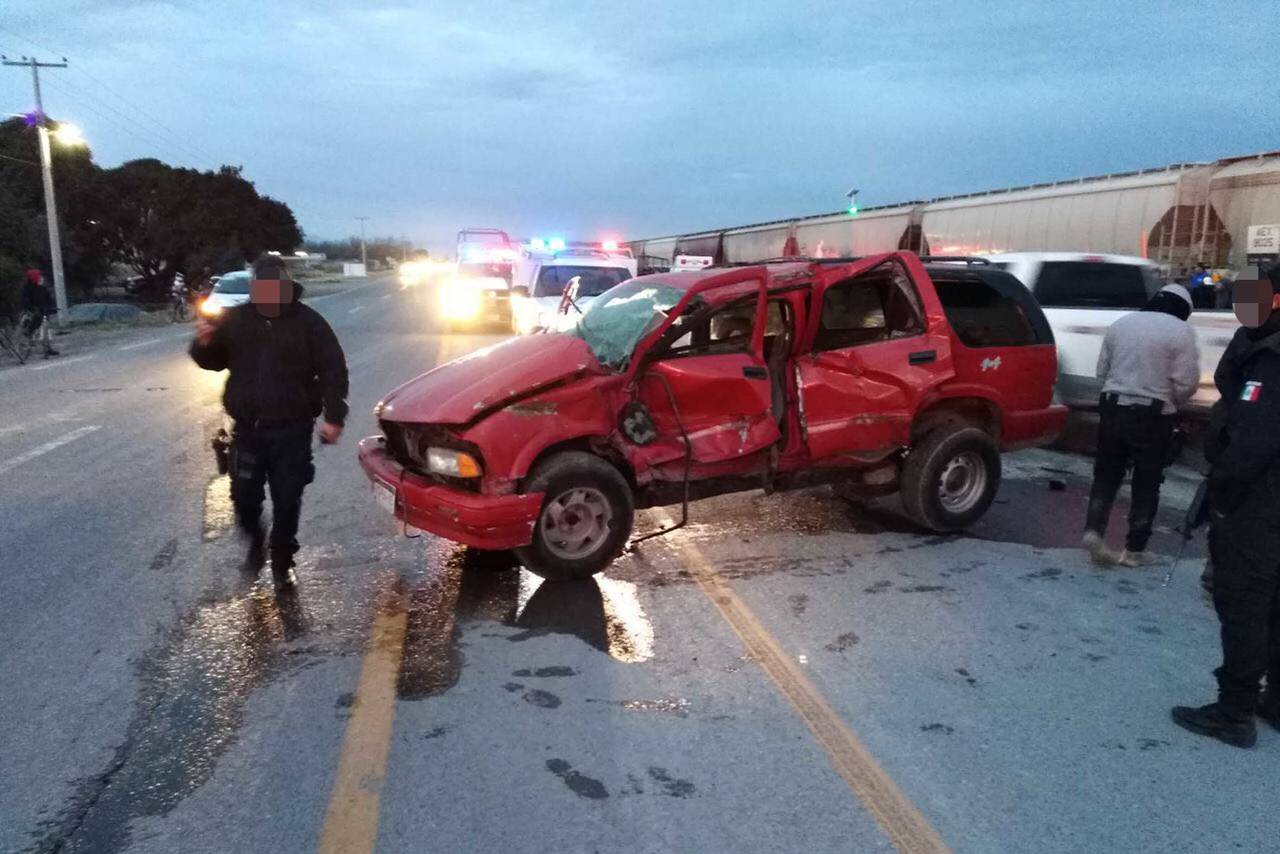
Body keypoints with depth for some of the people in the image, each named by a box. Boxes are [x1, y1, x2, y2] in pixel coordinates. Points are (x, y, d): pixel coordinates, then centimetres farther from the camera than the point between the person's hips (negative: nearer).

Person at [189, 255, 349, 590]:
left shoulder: (308, 321, -4)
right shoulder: (235, 319, 3)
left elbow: (333, 370, -4)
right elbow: (215, 361, 12)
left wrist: (333, 417, -12)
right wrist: (204, 343, -12)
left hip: (292, 430, -2)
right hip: (247, 428, 2)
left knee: (287, 502, 2)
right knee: (244, 496, 3)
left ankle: (282, 562, 20)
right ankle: (255, 544, 33)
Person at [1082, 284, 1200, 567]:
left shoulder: (1121, 323, 8)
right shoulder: (1181, 331, -7)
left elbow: (1102, 369, 12)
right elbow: (1185, 382, -11)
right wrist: (1172, 401, 8)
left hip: (1113, 407, 4)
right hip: (1153, 415, -4)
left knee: (1106, 475, 14)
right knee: (1146, 483, 8)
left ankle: (1093, 530, -3)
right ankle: (1134, 550, 12)